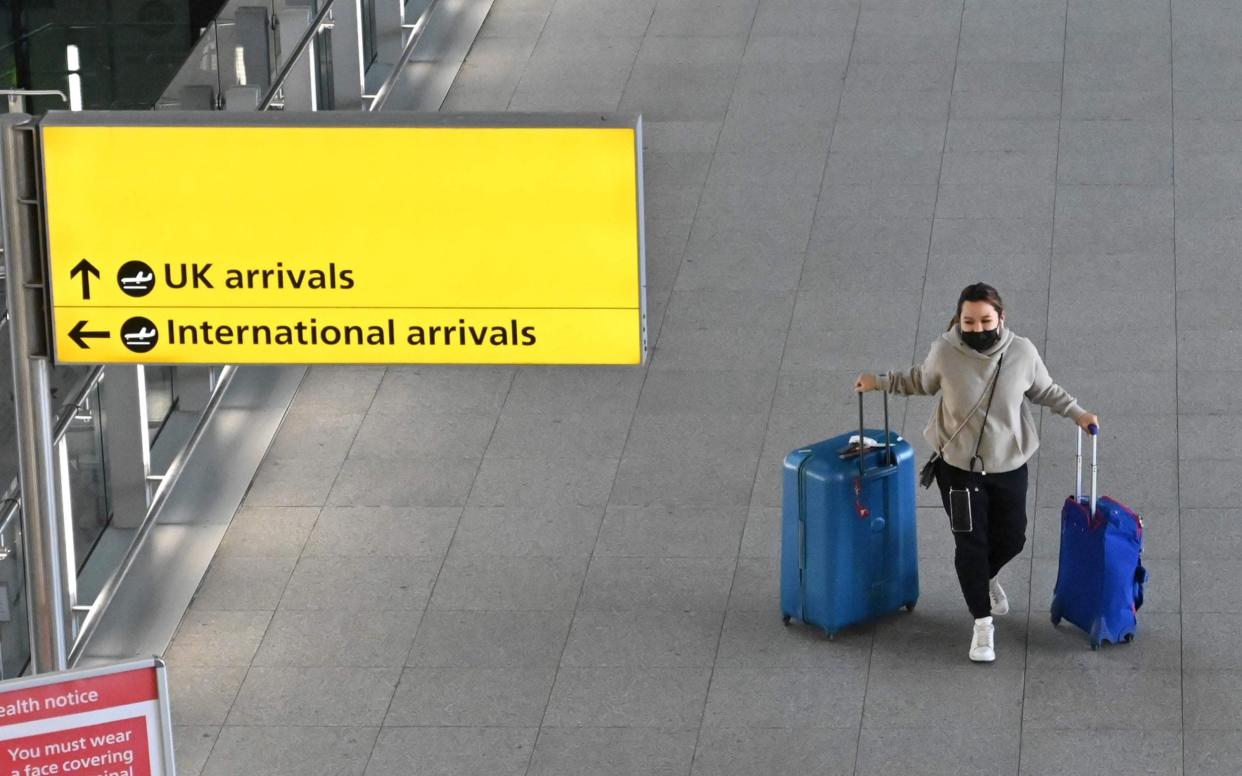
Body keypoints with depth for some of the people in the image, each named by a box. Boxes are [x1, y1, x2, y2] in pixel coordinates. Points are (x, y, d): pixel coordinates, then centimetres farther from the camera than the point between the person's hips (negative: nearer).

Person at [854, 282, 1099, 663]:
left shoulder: (1022, 353, -16)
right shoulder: (945, 352, -18)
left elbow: (1044, 390, 4)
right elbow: (922, 380, 5)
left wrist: (1077, 413, -1)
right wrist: (880, 383, 7)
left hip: (1008, 467, 2)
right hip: (959, 467, -2)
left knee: (1011, 539, 14)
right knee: (971, 543, 0)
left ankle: (984, 579, 49)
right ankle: (982, 624, 16)